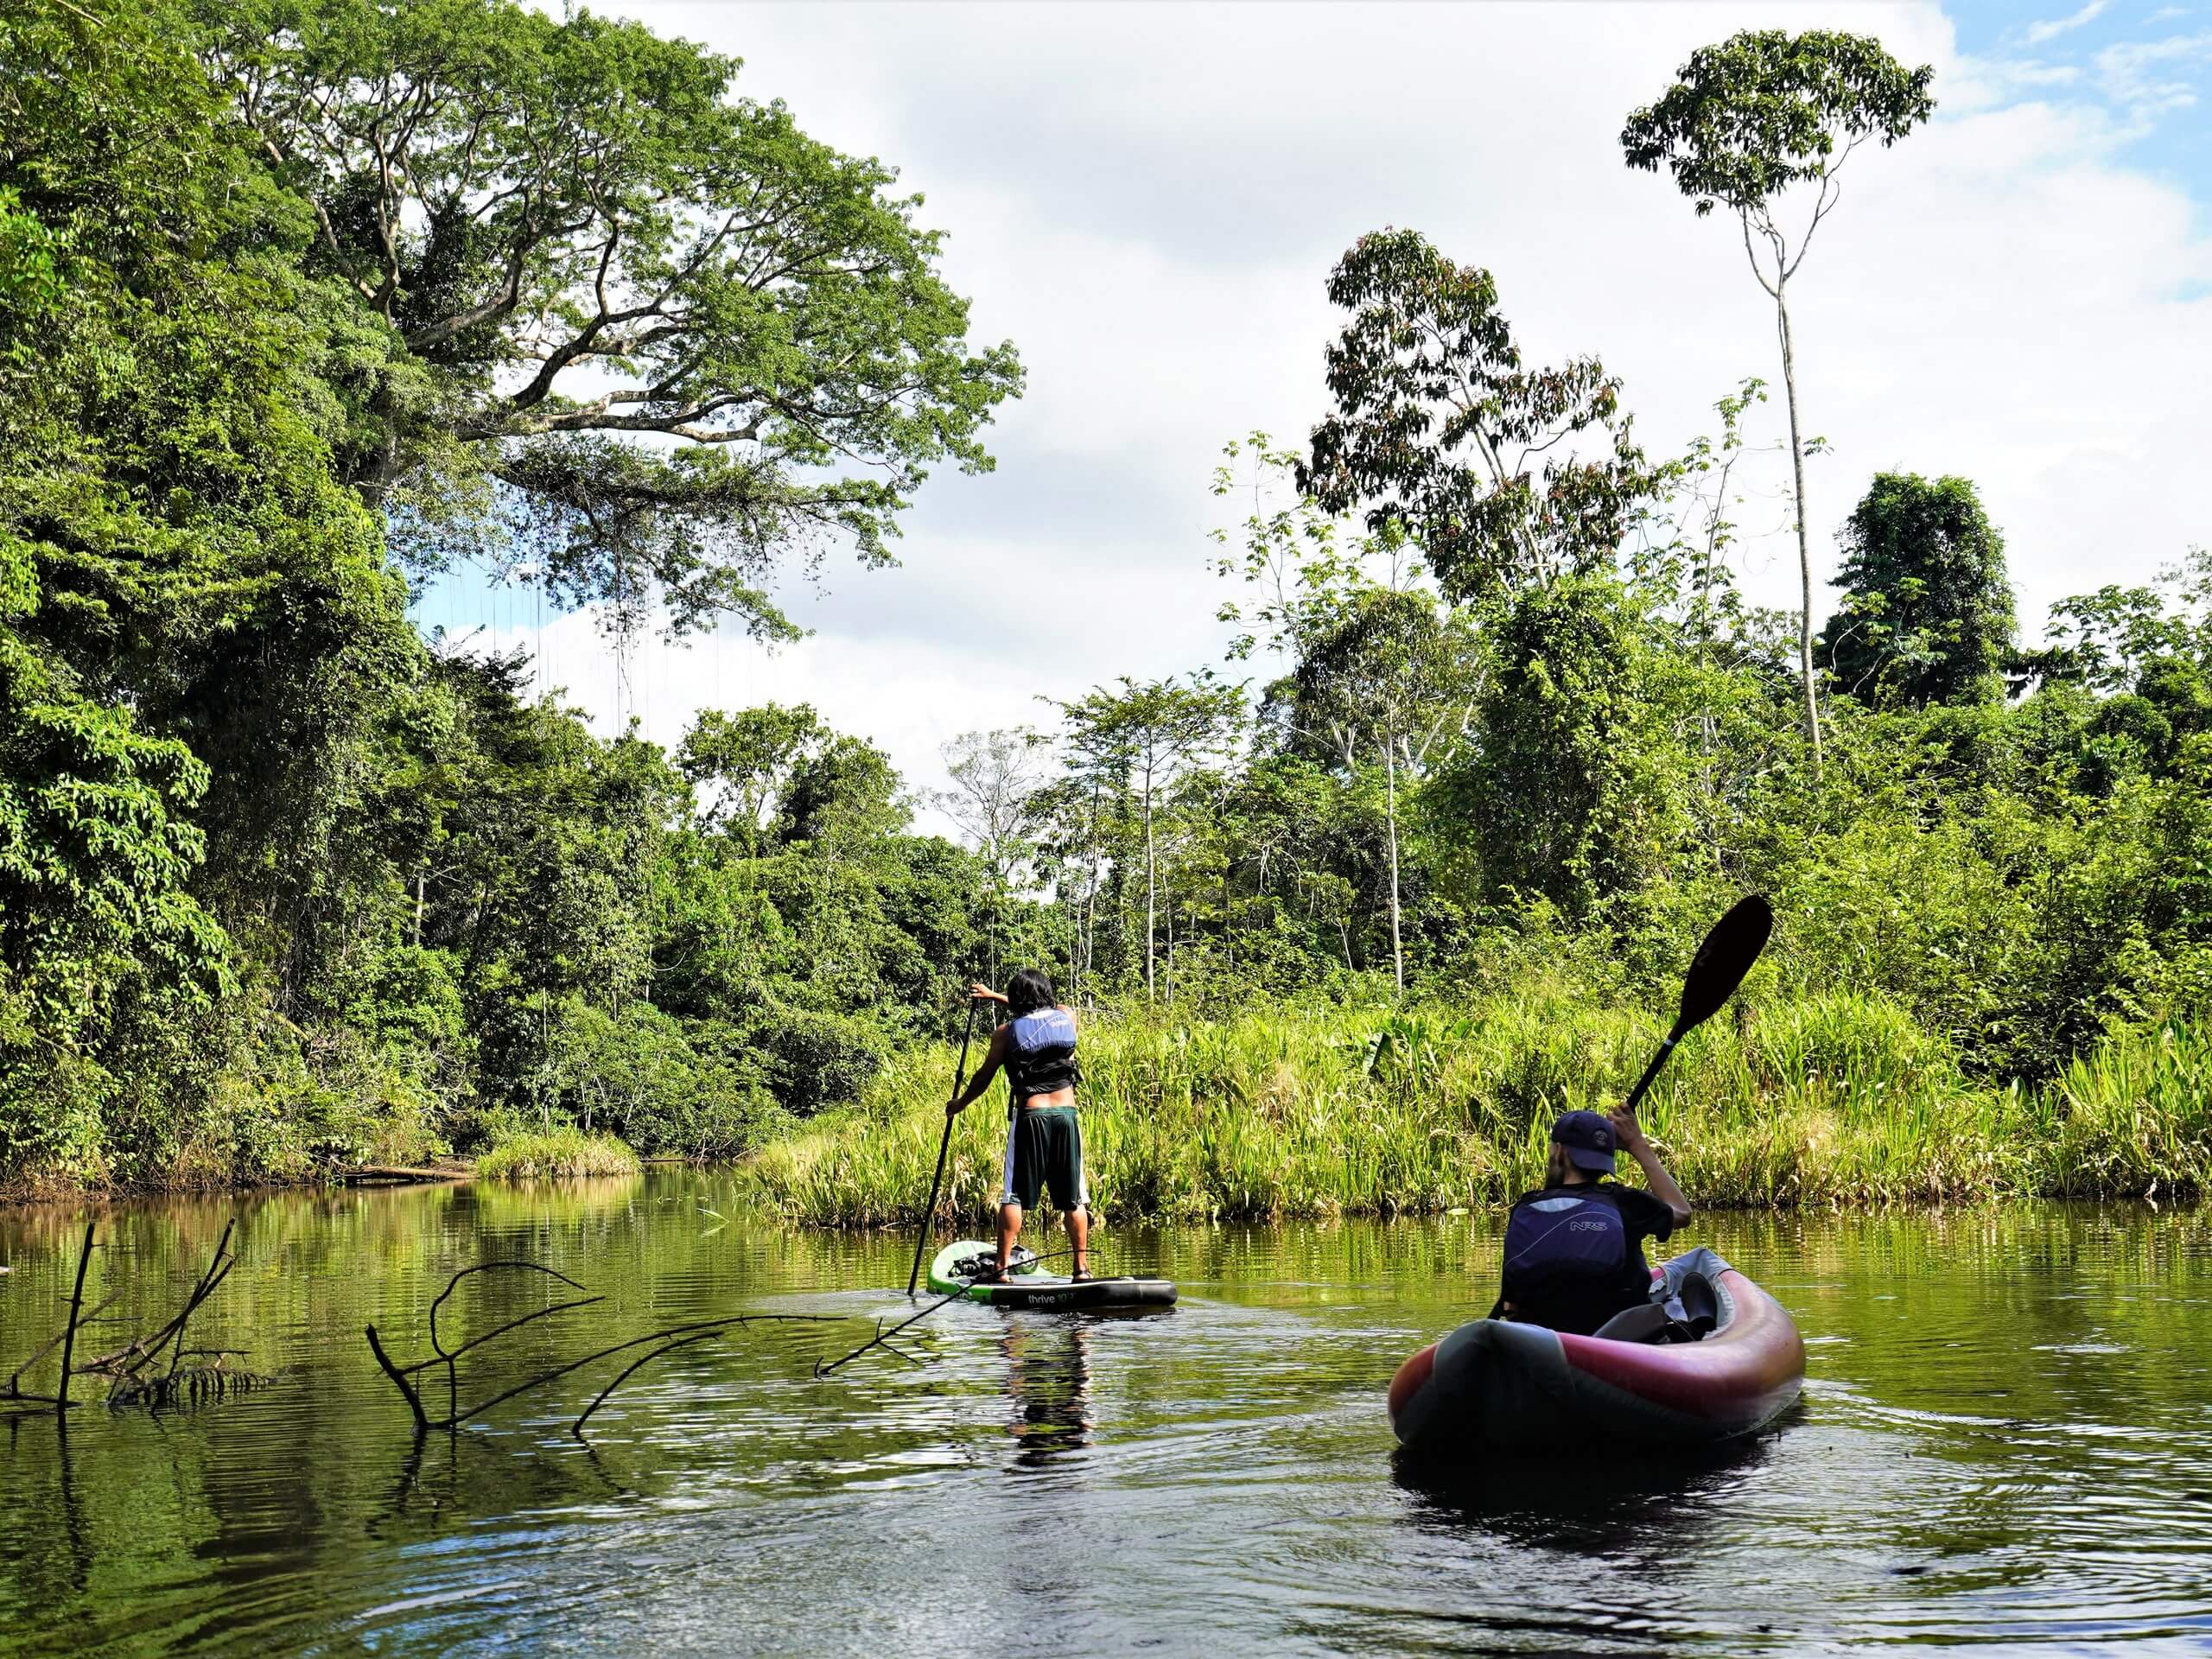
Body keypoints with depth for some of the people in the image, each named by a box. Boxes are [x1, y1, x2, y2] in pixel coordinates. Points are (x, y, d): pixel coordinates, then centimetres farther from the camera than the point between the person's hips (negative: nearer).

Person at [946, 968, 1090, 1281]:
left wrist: (958, 1104, 25)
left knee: (1013, 1196, 2)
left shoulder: (1006, 1032, -1)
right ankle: (1082, 1268, 5)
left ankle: (1002, 1267, -1)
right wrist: (995, 996, 39)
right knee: (1073, 1197, 7)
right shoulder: (1068, 1018, 8)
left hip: (1030, 1117, -3)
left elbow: (984, 1077, 7)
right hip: (1066, 1114, 3)